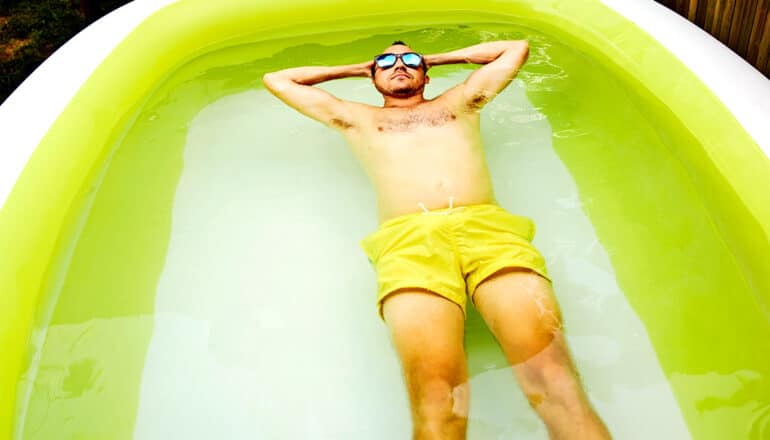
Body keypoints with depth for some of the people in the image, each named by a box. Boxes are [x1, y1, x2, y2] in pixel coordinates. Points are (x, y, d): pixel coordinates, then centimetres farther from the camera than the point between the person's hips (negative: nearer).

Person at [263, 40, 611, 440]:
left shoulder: (460, 101, 36)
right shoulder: (358, 118, 34)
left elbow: (517, 48, 47)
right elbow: (276, 80, 41)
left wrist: (439, 58, 46)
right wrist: (356, 69, 45)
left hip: (486, 227, 1)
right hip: (408, 238, -1)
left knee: (550, 375, -26)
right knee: (435, 398, -31)